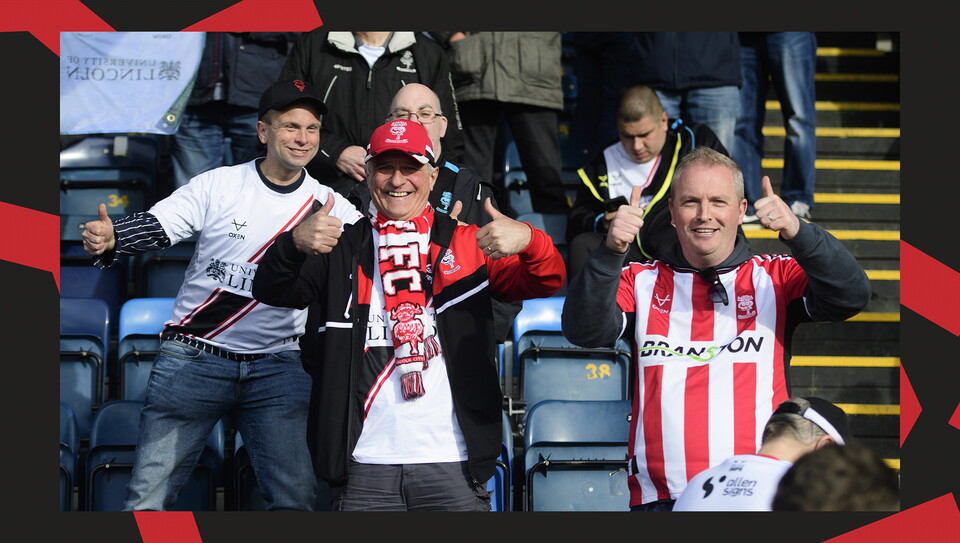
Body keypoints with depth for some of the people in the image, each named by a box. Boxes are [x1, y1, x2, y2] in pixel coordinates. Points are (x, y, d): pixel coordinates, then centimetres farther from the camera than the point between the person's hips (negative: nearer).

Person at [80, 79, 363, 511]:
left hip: (277, 366, 2)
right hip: (193, 359, -2)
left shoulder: (330, 206, 3)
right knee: (148, 499, -2)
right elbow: (155, 226, -11)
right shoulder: (218, 185, -2)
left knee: (297, 499, -4)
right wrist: (108, 239, -34)